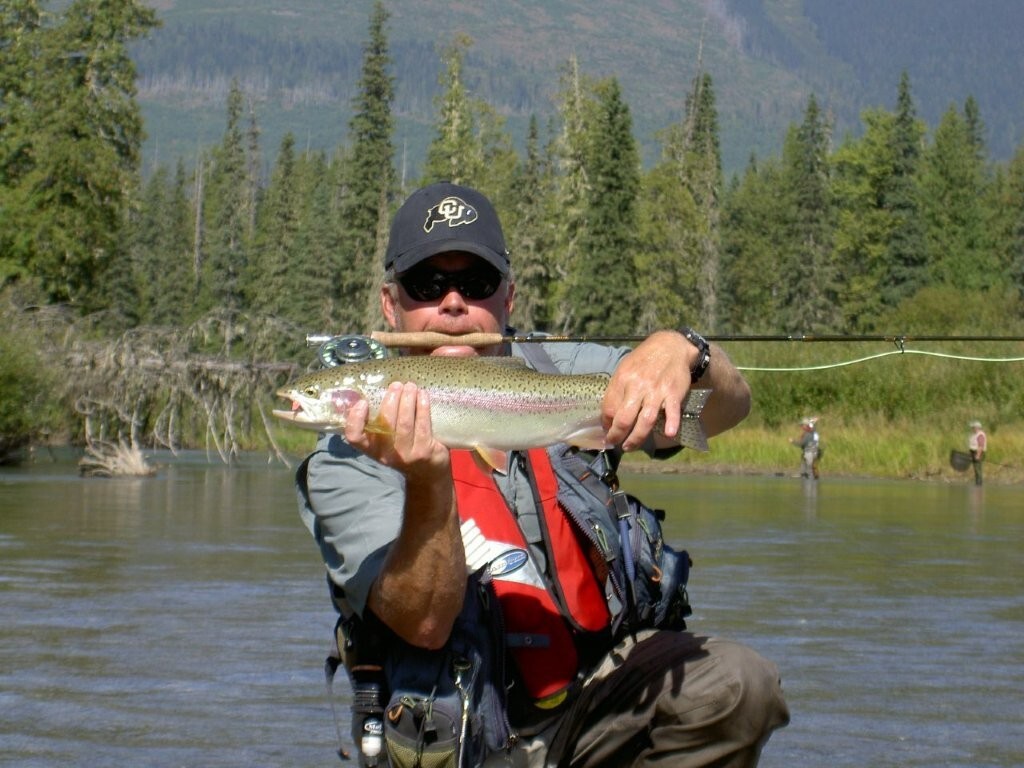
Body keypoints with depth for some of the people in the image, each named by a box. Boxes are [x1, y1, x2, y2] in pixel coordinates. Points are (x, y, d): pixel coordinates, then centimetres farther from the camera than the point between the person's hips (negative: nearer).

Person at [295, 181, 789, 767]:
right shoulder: (351, 457, -9)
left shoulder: (554, 370, 1)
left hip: (594, 689, 3)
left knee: (740, 685, -21)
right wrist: (428, 482, -35)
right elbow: (425, 625, -20)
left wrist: (677, 349, -29)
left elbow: (732, 403, -6)